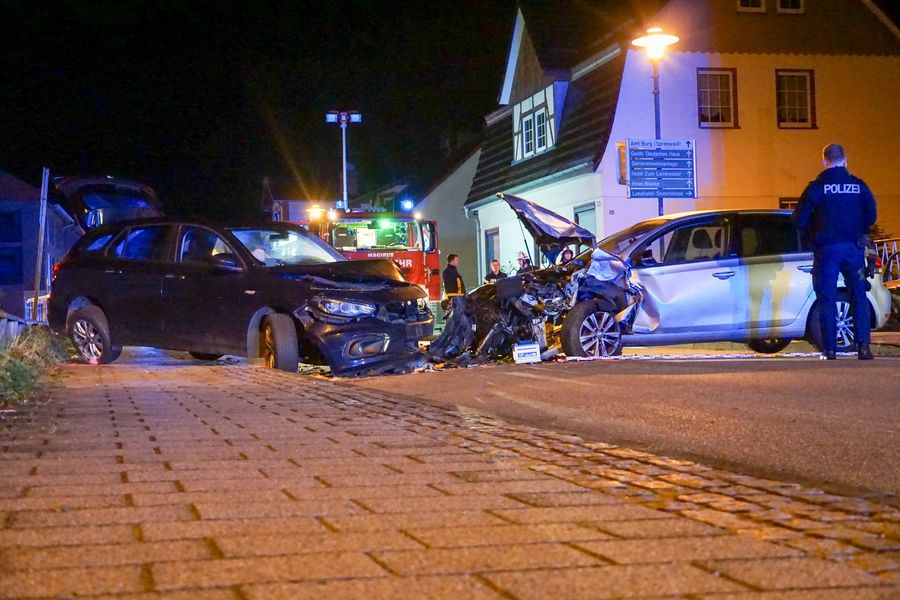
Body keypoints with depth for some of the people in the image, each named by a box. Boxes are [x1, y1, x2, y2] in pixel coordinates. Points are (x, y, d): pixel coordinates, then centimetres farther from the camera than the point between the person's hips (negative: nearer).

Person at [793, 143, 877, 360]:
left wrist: (813, 233, 12)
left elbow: (799, 220, -8)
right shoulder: (859, 186, 2)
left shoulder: (816, 187, -7)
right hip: (854, 249, 2)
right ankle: (863, 347, 2)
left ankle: (830, 351, 2)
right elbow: (871, 216, 8)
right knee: (859, 297, 11)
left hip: (826, 249, -2)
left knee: (827, 301, 4)